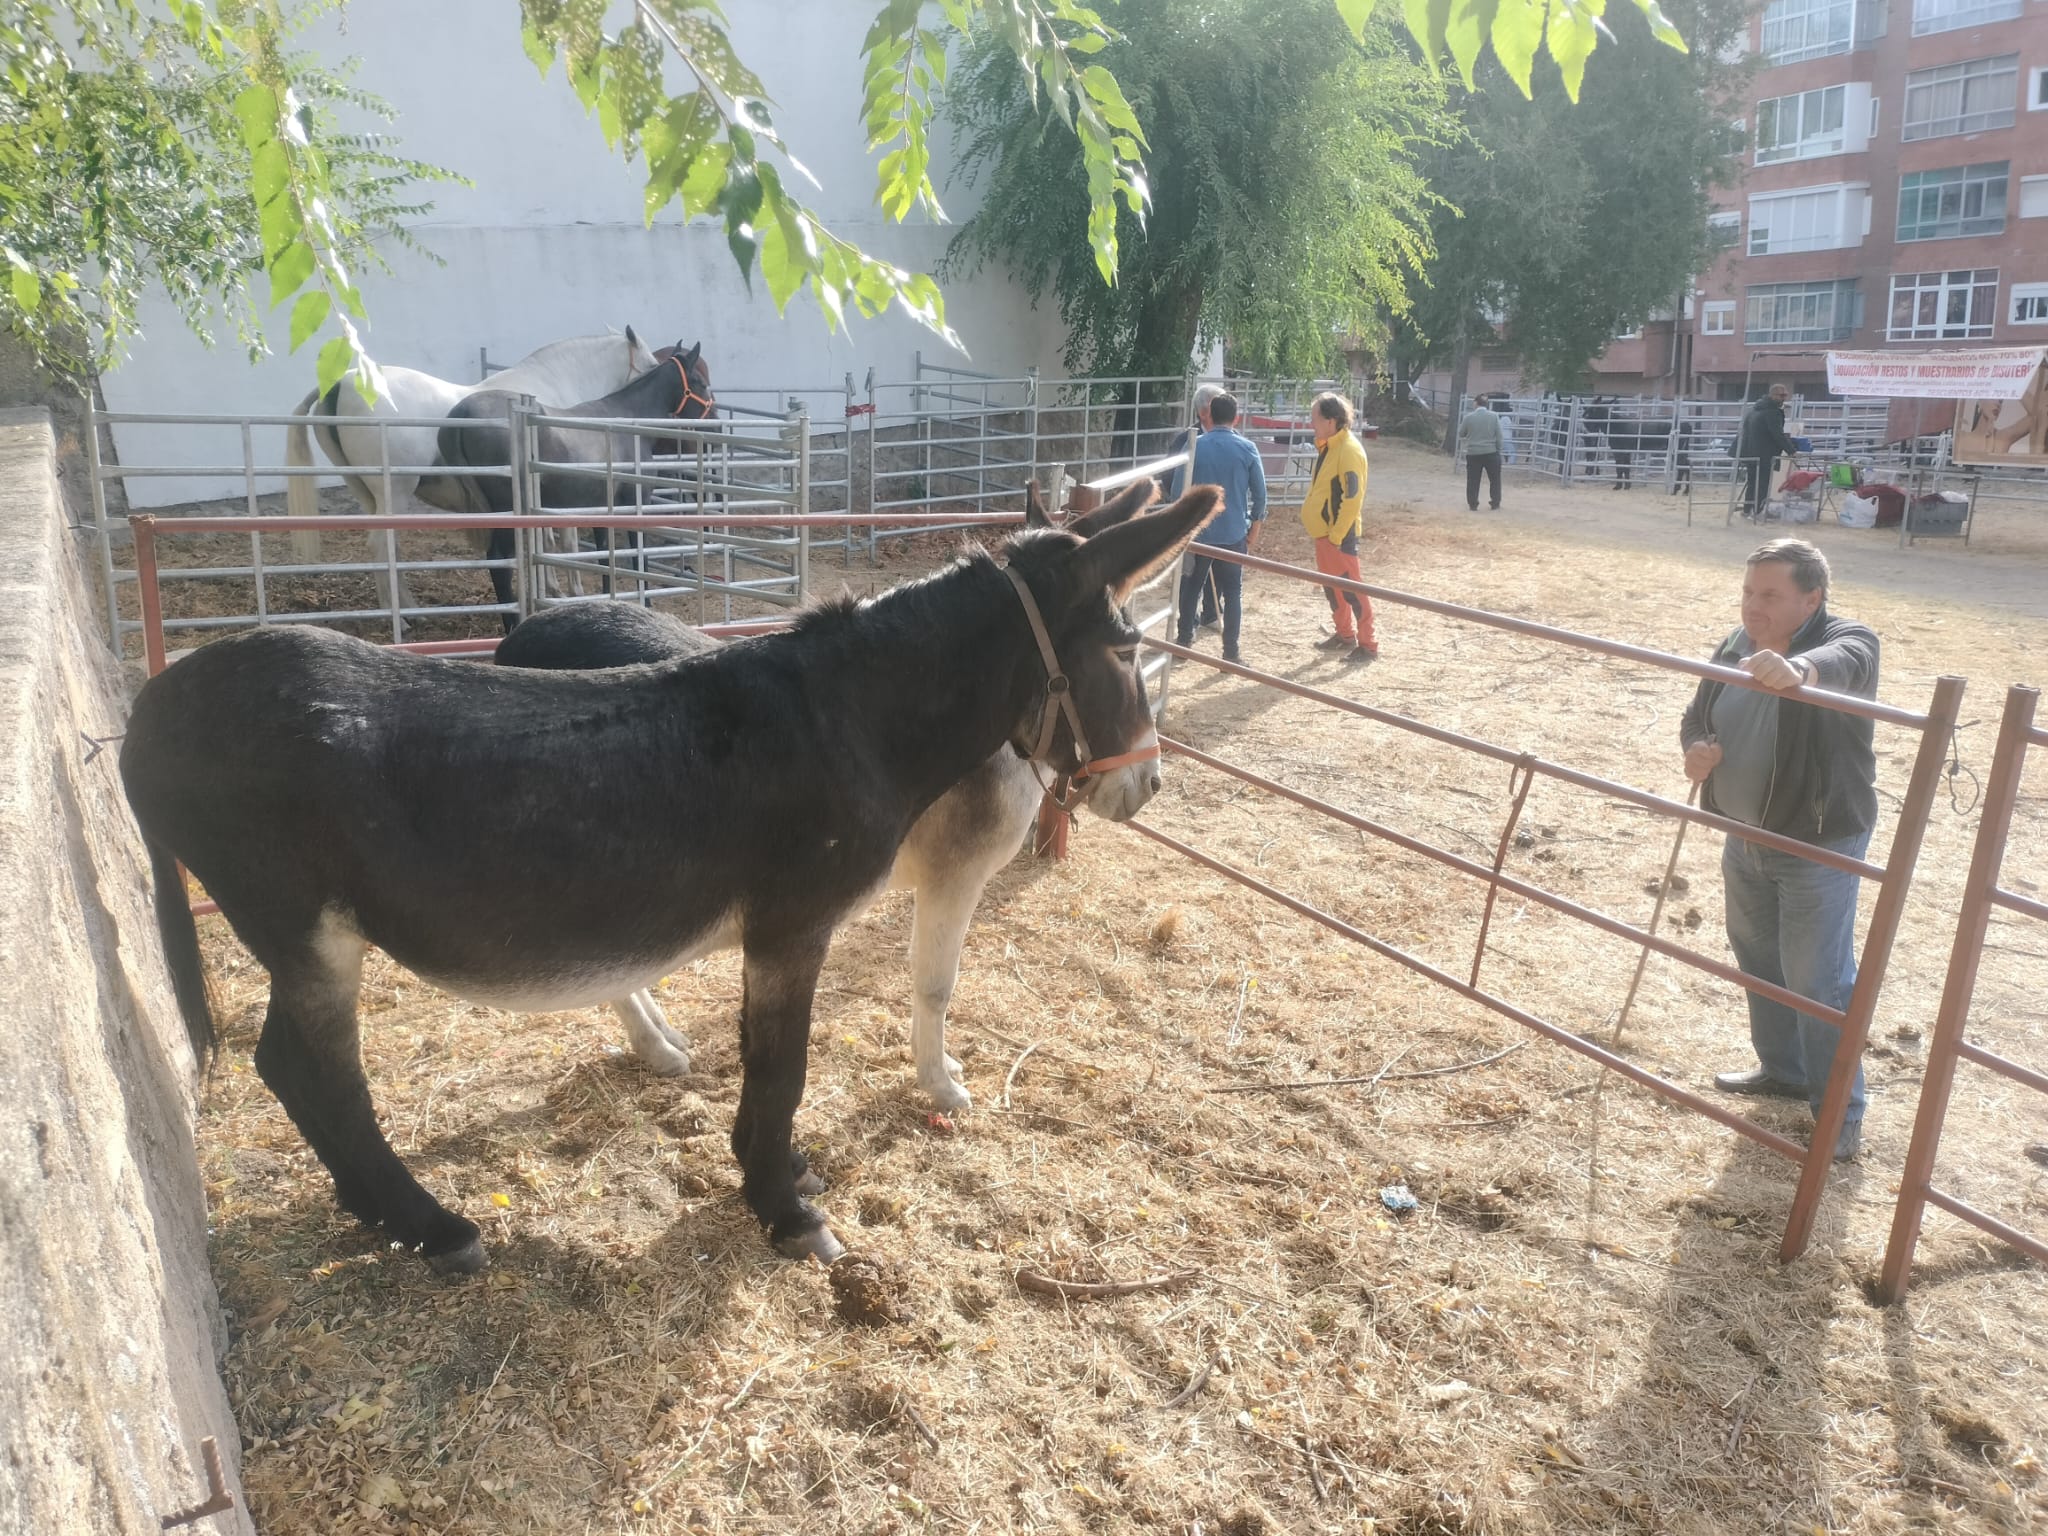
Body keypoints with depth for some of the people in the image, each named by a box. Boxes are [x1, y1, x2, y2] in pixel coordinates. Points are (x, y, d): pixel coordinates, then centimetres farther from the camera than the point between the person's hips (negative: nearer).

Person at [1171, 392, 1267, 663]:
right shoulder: (1247, 449, -5)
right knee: (1233, 592, 6)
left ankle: (1185, 638, 24)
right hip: (1234, 533, 0)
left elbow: (1178, 489, -3)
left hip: (1198, 531, 1)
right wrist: (1254, 528, 9)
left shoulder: (1194, 446, -5)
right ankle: (1230, 651, 5)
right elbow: (1259, 492, -3)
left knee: (1191, 586, 16)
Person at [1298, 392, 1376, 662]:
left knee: (1351, 587, -4)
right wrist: (1324, 531, 16)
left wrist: (1336, 535, -20)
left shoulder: (1349, 450, -20)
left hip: (1338, 534, -9)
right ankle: (1345, 635, 31)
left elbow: (1353, 497, -23)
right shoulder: (1328, 446, 9)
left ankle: (1368, 646, 3)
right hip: (1323, 530, 9)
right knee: (1331, 584, 17)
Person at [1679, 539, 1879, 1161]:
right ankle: (1783, 1070, 41)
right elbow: (1698, 716, 11)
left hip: (1819, 847, -7)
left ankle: (1841, 1113, 13)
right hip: (1746, 838, 7)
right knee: (1756, 958, 21)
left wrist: (1798, 671, -68)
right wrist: (1695, 749, -14)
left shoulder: (1848, 639, -19)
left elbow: (1842, 665, -44)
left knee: (1818, 981, -2)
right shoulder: (1737, 647, 1)